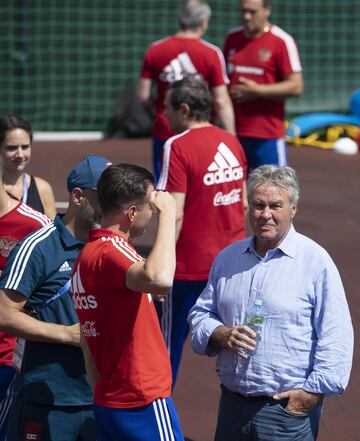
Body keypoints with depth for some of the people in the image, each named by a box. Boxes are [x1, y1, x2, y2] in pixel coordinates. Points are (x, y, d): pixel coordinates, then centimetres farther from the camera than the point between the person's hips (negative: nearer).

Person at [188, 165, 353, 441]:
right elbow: (201, 314, 17)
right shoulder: (228, 258, 12)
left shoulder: (316, 262, -6)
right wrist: (222, 335, -5)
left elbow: (336, 338, -9)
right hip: (232, 405, 5)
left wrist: (312, 391, -15)